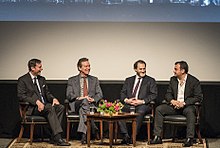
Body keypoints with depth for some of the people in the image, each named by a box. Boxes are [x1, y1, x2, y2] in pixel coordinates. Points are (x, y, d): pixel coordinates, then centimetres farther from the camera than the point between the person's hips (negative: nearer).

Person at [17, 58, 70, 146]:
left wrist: (53, 99, -2)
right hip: (32, 108, -7)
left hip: (44, 105, 7)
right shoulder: (23, 80, -1)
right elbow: (21, 96, -11)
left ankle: (54, 138, -24)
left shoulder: (42, 79, 21)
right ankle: (58, 138, -37)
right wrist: (37, 102, -24)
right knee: (50, 108, -33)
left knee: (60, 107, -21)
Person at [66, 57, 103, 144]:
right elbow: (69, 95, 5)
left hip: (91, 105, 1)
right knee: (84, 101, -37)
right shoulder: (72, 80, 16)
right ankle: (94, 130, -39)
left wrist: (93, 99, -11)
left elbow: (99, 94, 12)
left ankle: (83, 134, -39)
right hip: (76, 105, -1)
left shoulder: (94, 80, 22)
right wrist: (78, 98, -15)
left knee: (82, 110, -35)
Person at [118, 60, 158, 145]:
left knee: (140, 111, -38)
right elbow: (122, 94, 15)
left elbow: (154, 95, 1)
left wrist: (142, 101, -14)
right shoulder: (128, 80, 22)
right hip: (129, 105, 3)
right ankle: (126, 136, -29)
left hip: (143, 105, -3)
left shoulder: (150, 80, 13)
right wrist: (126, 100, -9)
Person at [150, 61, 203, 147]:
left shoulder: (194, 81, -7)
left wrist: (184, 103, -21)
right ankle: (157, 137, -18)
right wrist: (172, 101, -14)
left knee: (190, 111, -39)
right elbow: (168, 94, 11)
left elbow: (199, 97, -12)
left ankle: (189, 138, -36)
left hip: (187, 105, -5)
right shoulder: (173, 80, 9)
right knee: (159, 109, -17)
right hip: (174, 105, 5)